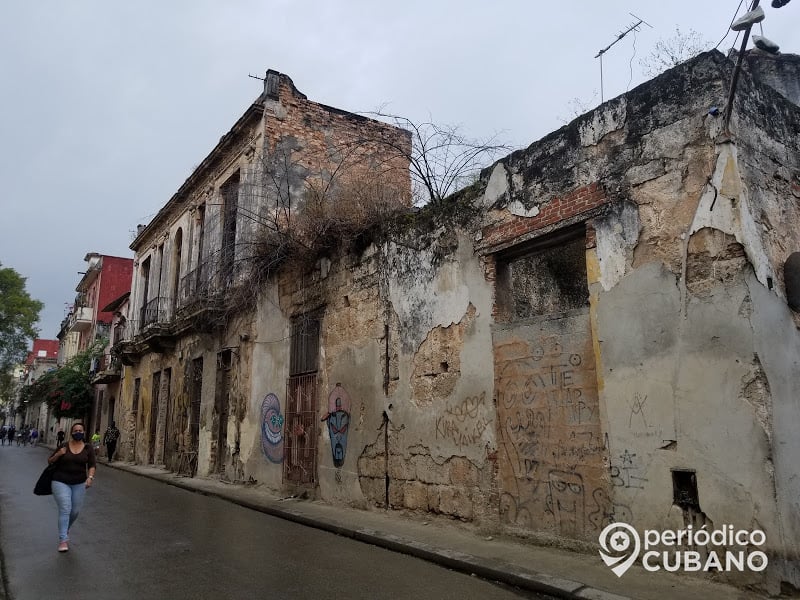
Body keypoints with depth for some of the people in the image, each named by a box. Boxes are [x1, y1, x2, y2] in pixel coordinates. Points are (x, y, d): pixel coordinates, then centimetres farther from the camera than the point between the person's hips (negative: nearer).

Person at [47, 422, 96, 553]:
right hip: (61, 482, -2)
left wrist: (90, 477, -20)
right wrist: (58, 455, -14)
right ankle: (63, 540, -8)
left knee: (75, 511, 9)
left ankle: (65, 529, 39)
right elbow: (50, 461, 6)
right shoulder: (63, 446, -2)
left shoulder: (88, 448, 0)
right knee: (65, 509, -12)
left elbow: (92, 465, -3)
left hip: (79, 484, 2)